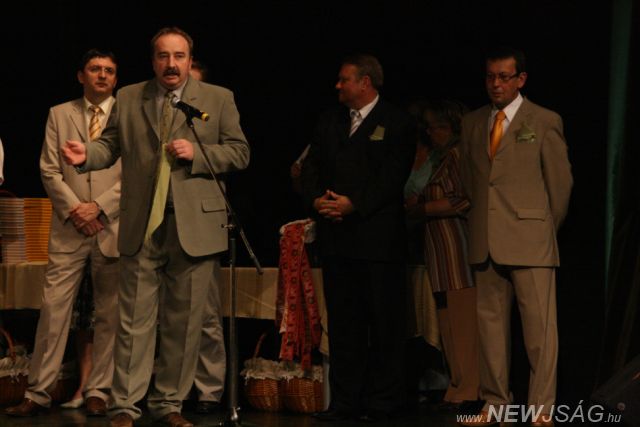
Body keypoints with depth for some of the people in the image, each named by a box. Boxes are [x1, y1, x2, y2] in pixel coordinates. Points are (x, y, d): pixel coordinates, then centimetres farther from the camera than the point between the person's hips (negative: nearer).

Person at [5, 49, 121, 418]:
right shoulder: (59, 115, 12)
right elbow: (50, 170, 5)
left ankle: (98, 393, 10)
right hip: (68, 230, 1)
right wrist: (75, 209, -8)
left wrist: (98, 206, -11)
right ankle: (38, 393, 1)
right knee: (54, 310, -3)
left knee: (109, 315, 3)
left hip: (113, 227, -1)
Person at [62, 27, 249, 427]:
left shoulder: (218, 99, 5)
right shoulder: (128, 99, 10)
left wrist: (197, 153, -12)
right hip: (141, 226, 1)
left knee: (184, 322, 5)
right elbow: (112, 144, 9)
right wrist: (88, 154, -12)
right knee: (135, 320, 1)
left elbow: (239, 152, 2)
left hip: (194, 225, 0)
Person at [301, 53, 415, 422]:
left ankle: (383, 401, 5)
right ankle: (345, 399, 12)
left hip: (378, 237, -6)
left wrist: (353, 204, -18)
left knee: (384, 321, -1)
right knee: (342, 321, 7)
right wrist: (317, 200, -6)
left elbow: (393, 177, -11)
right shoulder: (329, 122, 17)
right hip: (337, 237, 6)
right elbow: (312, 168, 14)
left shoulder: (397, 123, -2)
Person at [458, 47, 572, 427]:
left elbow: (561, 182, 3)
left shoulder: (545, 122, 0)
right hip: (486, 242, 5)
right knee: (491, 322, 7)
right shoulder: (472, 123, 13)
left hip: (530, 240, -4)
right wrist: (482, 222, 12)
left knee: (539, 325, -6)